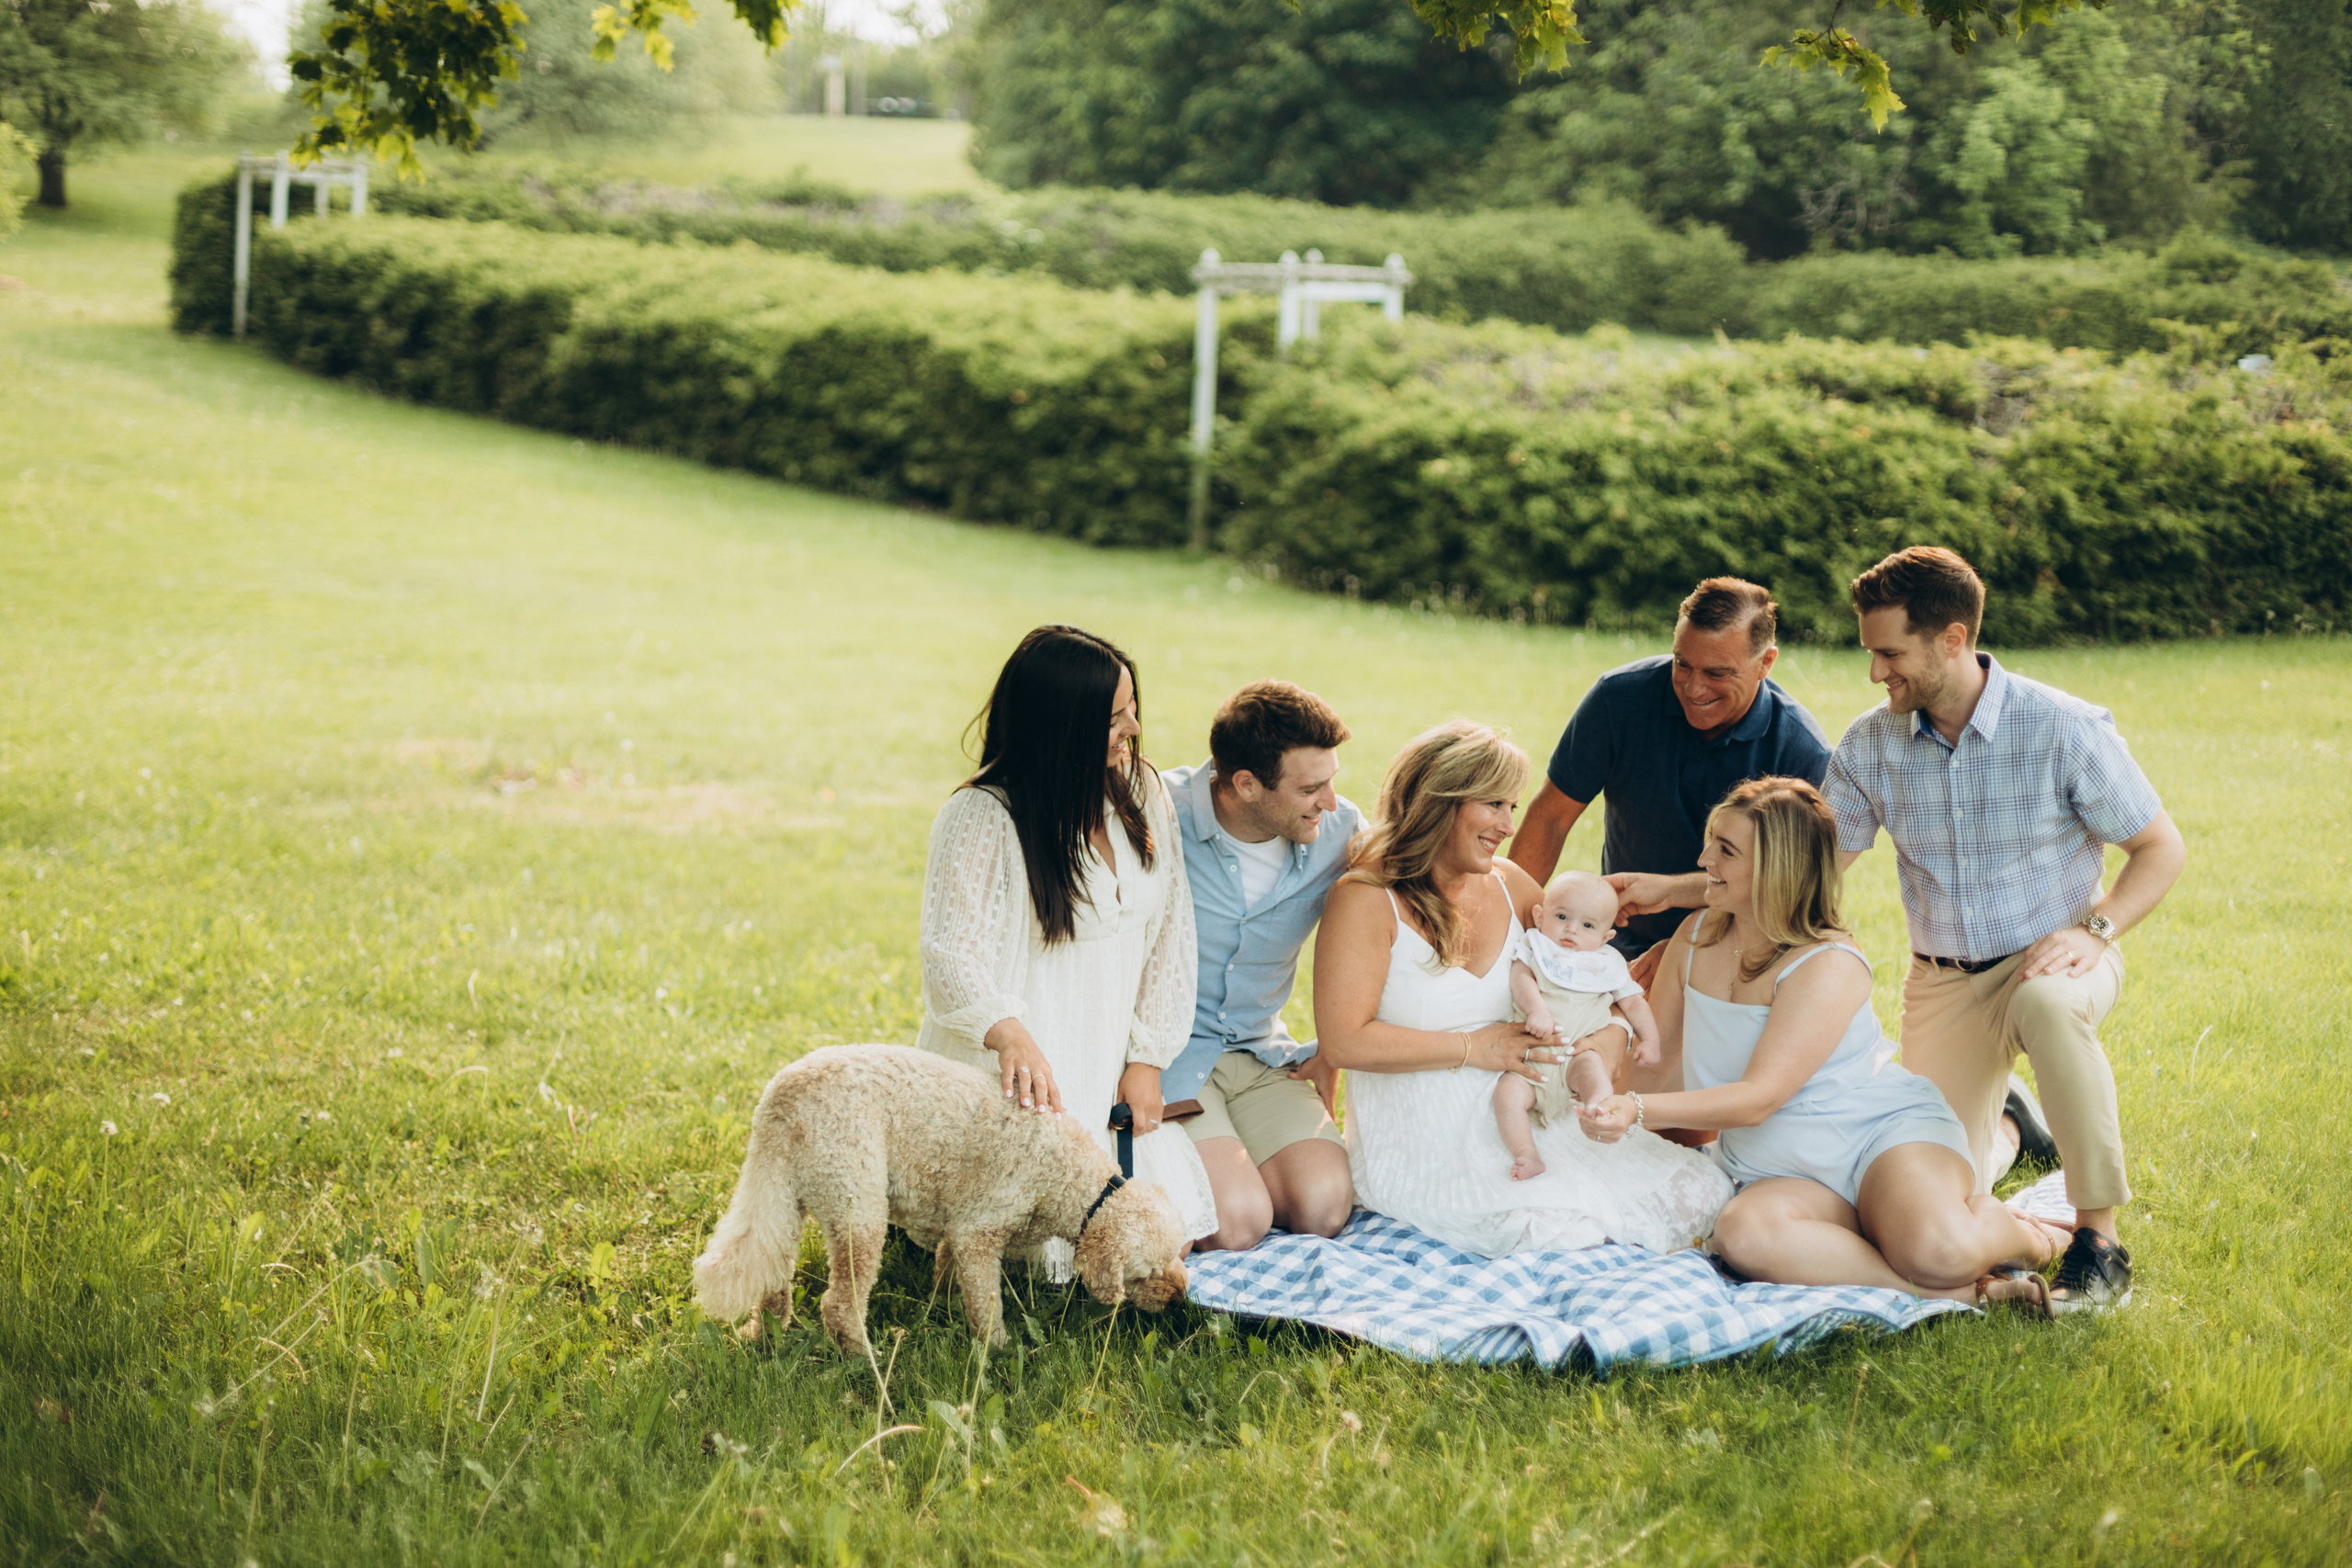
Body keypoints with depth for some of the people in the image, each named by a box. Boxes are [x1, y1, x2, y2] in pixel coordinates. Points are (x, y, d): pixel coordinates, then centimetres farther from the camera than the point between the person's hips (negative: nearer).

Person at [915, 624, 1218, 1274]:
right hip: (1013, 1076, -6)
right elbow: (951, 952, -23)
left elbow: (1169, 933, 8)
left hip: (1110, 1076, 6)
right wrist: (1010, 1034, -42)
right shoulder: (980, 818, -14)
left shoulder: (1142, 794, 5)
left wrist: (1147, 1057, -1)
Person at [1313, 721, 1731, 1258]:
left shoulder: (1508, 884, 9)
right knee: (1547, 1228, -31)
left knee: (1698, 1189, -8)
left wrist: (1609, 1029, -2)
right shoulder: (1366, 900, -11)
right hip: (1425, 1150, -6)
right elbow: (1343, 1042, -18)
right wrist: (1473, 1048, -15)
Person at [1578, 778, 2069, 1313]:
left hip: (1887, 1132, -5)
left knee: (1939, 1251, -38)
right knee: (1742, 1233, -35)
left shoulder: (1828, 966, -15)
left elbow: (1757, 1098, -21)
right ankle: (1958, 1290, -33)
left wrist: (1638, 1110, -30)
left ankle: (2010, 1230, 1)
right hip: (1788, 1176, 5)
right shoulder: (1695, 938, 8)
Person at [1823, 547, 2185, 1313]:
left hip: (2051, 959, -4)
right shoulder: (1869, 746, -5)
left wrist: (2092, 930, -23)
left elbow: (2162, 848, -7)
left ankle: (2099, 1240, -29)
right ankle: (2001, 1128, 36)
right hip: (1943, 982, 4)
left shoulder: (2065, 729, -16)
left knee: (2047, 1006, -42)